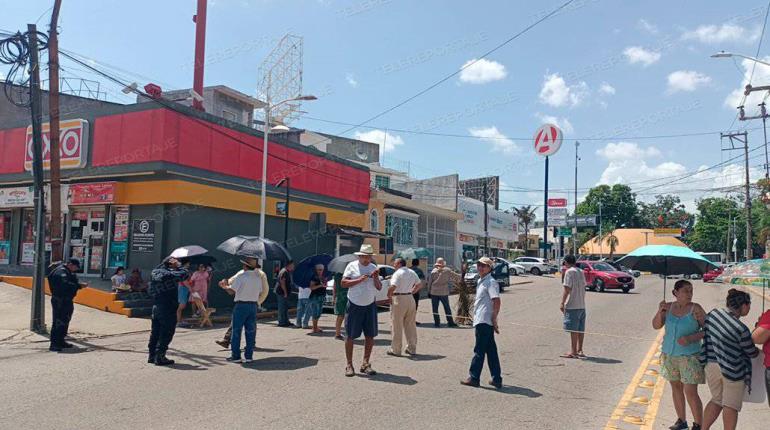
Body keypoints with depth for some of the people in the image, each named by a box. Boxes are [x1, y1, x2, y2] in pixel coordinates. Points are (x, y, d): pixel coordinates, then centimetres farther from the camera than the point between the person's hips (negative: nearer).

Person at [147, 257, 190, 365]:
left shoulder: (154, 273, 6)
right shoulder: (169, 274, -18)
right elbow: (185, 274, -21)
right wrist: (178, 266, -9)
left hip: (156, 307, 8)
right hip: (168, 309, -8)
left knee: (155, 332, 15)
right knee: (166, 334, 0)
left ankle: (152, 355, 22)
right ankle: (159, 357, 2)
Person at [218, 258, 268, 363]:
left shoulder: (241, 276, -11)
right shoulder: (259, 277, 5)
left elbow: (231, 291, -9)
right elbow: (260, 293, 9)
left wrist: (224, 287, 9)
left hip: (241, 305, -4)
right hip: (253, 305, 5)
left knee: (236, 331, 5)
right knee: (251, 331, 8)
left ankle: (236, 356, 8)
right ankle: (249, 356, 10)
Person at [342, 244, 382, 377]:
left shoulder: (374, 267, 8)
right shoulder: (352, 266, -2)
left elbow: (379, 288, 8)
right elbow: (344, 283, -9)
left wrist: (376, 278, -11)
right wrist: (359, 280, -18)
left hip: (370, 306, 4)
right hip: (354, 305, -4)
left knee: (370, 336, 3)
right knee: (350, 336, 1)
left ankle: (365, 364, 15)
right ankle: (349, 365, 10)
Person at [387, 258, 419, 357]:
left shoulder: (398, 273, -12)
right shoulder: (412, 272, 12)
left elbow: (392, 287, -24)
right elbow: (419, 284, 21)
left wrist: (389, 296, -9)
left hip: (399, 300, -7)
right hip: (410, 299, 7)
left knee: (397, 326, 2)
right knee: (410, 325, 13)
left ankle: (395, 350, 9)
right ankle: (412, 349, 19)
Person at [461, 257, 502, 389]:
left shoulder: (491, 282, -12)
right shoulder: (481, 281, 18)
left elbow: (497, 301, -21)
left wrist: (494, 318, -20)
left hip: (484, 321, -10)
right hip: (481, 320, 10)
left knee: (479, 350, -2)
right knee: (491, 351, 11)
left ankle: (474, 378, 6)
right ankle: (497, 379, 17)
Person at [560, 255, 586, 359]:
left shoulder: (569, 272, -11)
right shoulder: (581, 272, 13)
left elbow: (567, 289, -16)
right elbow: (584, 288, 17)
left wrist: (562, 303, -14)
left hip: (572, 306, -8)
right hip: (582, 305, 8)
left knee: (573, 329, -4)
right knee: (580, 329, 11)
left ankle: (574, 351, -1)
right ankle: (579, 350, 18)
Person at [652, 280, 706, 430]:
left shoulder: (696, 309, -11)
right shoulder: (669, 307, 0)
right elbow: (656, 326, -1)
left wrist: (691, 338, -22)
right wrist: (660, 311, -18)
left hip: (689, 355, -4)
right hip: (669, 354, 5)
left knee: (691, 392, -5)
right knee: (676, 387, 14)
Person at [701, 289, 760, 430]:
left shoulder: (713, 314, -7)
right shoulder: (741, 329, -24)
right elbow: (752, 353, -8)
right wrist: (758, 351, 16)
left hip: (712, 365, 6)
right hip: (733, 369, -6)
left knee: (717, 400, 20)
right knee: (731, 405, 10)